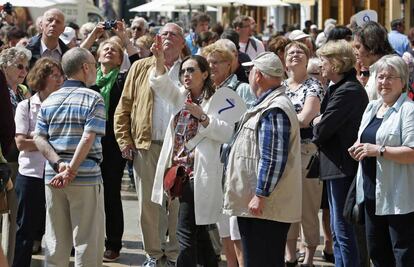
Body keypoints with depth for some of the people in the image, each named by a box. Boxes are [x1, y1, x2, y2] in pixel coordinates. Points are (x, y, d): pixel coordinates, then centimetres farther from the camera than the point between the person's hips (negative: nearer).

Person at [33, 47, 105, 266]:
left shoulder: (49, 100, 10)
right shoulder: (93, 99, -6)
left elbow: (39, 138, 1)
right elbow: (88, 138, -16)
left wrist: (58, 164, -7)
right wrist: (71, 170, -16)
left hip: (52, 176, 5)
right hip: (86, 176, -5)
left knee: (55, 239, 11)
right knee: (87, 240, 2)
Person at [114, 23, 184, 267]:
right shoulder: (140, 68, 10)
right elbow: (124, 107, 10)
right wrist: (124, 140, 2)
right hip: (146, 146, 1)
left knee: (179, 203, 1)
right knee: (149, 203, 4)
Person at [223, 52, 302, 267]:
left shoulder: (274, 111, -17)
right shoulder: (267, 106, 18)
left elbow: (273, 159, -23)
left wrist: (260, 195, -21)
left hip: (264, 208, -10)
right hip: (253, 203, 10)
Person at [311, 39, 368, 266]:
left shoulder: (347, 91, -19)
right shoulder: (339, 87, 14)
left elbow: (322, 130, -20)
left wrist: (316, 126, 0)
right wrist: (319, 122, -5)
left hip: (343, 167, -11)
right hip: (339, 165, 11)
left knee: (343, 230, -6)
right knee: (337, 230, 17)